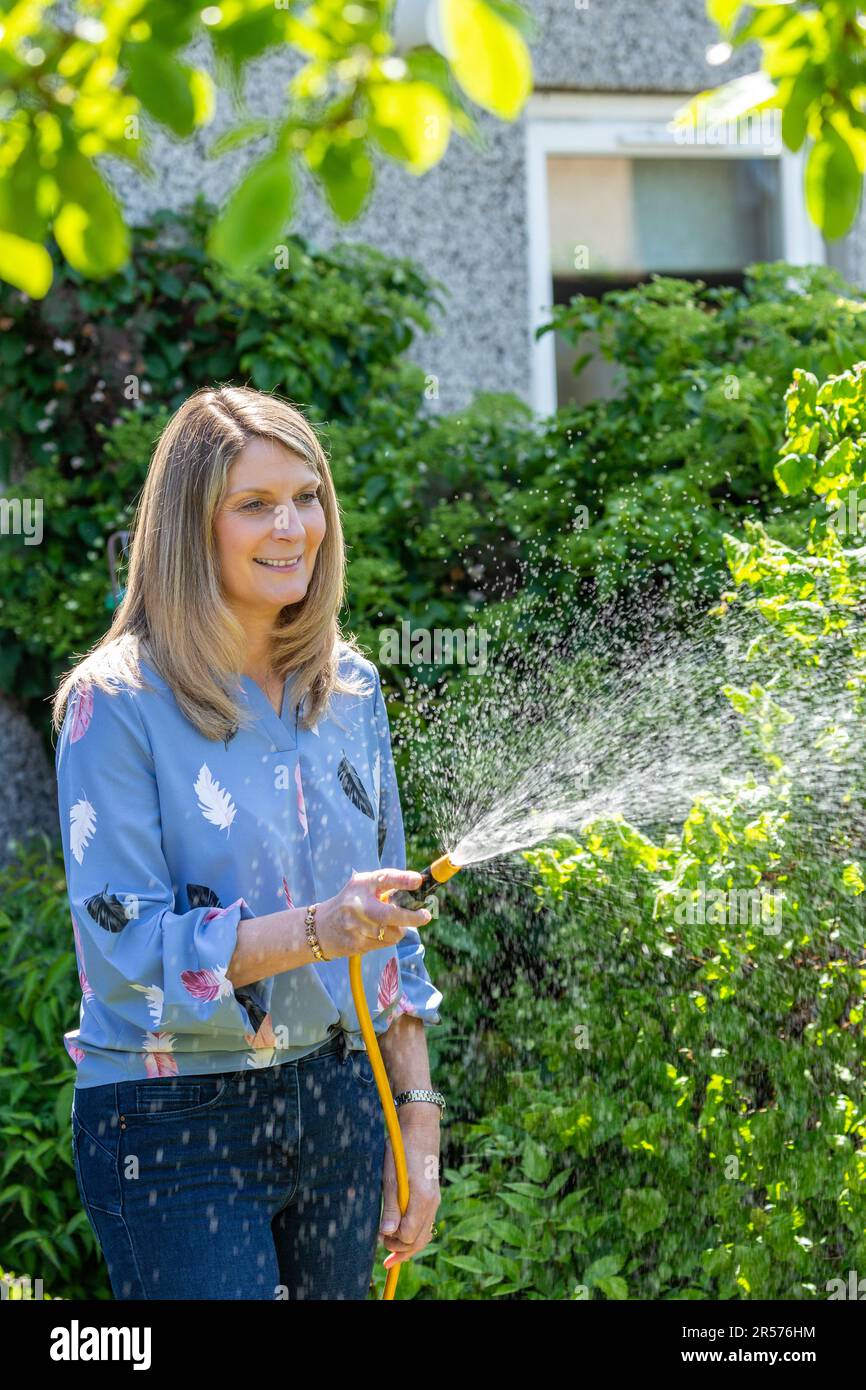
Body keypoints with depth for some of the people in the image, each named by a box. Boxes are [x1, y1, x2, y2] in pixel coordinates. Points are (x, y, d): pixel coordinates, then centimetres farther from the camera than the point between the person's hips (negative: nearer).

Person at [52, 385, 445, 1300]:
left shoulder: (349, 689, 7)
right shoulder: (119, 702, -10)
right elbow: (123, 947, -16)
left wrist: (417, 1117, 9)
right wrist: (317, 929, -28)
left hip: (337, 1103, 5)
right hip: (174, 1127, -5)